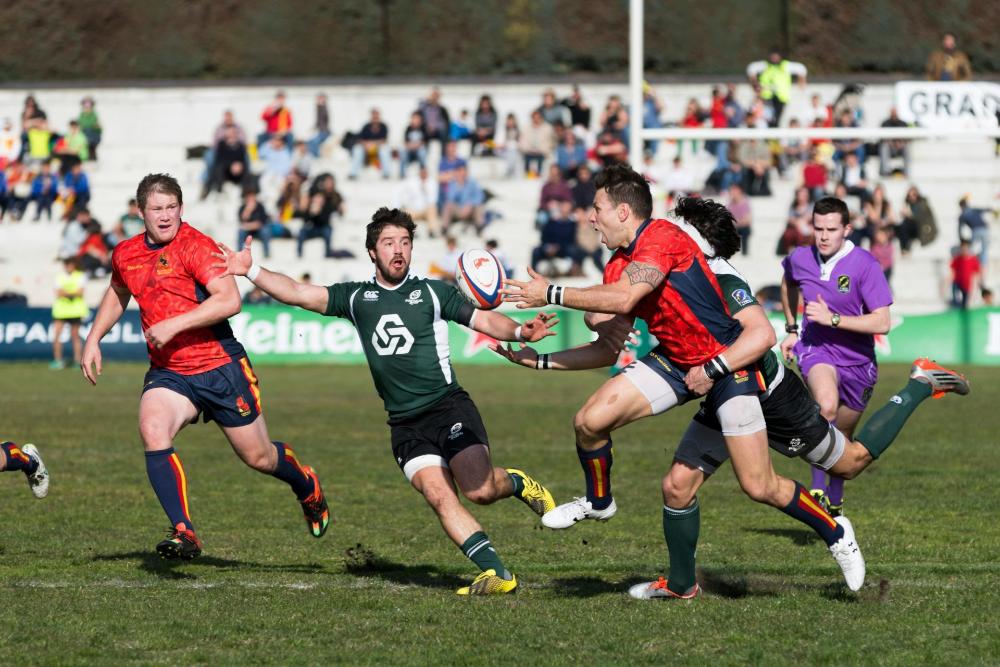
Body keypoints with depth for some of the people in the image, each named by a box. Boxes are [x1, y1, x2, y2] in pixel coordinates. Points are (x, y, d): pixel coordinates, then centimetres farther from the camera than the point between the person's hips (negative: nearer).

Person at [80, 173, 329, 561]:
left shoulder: (195, 246, -15)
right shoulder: (126, 255, 6)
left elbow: (229, 300, -27)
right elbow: (117, 293, 29)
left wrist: (174, 325, -28)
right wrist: (93, 339, 19)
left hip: (220, 367, -5)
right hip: (167, 372, 5)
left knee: (259, 457, 7)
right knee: (152, 431, -26)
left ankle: (307, 487, 42)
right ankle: (183, 533, -26)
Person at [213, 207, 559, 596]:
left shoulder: (432, 292, 8)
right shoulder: (356, 297, 13)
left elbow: (484, 320, 3)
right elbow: (298, 294, 8)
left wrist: (522, 331, -16)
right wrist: (250, 271, -3)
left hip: (447, 405, -2)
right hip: (405, 424, 2)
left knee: (479, 489, -19)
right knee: (438, 496, -16)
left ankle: (516, 483, 16)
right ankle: (496, 573, -14)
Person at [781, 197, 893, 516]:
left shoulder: (865, 265, -17)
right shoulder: (800, 259, -5)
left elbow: (882, 323, -22)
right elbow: (788, 283, 23)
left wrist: (833, 319, -26)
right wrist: (791, 329, 20)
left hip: (857, 360, 0)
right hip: (817, 350, 0)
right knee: (827, 405, -33)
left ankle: (835, 502, 41)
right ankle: (818, 490, -26)